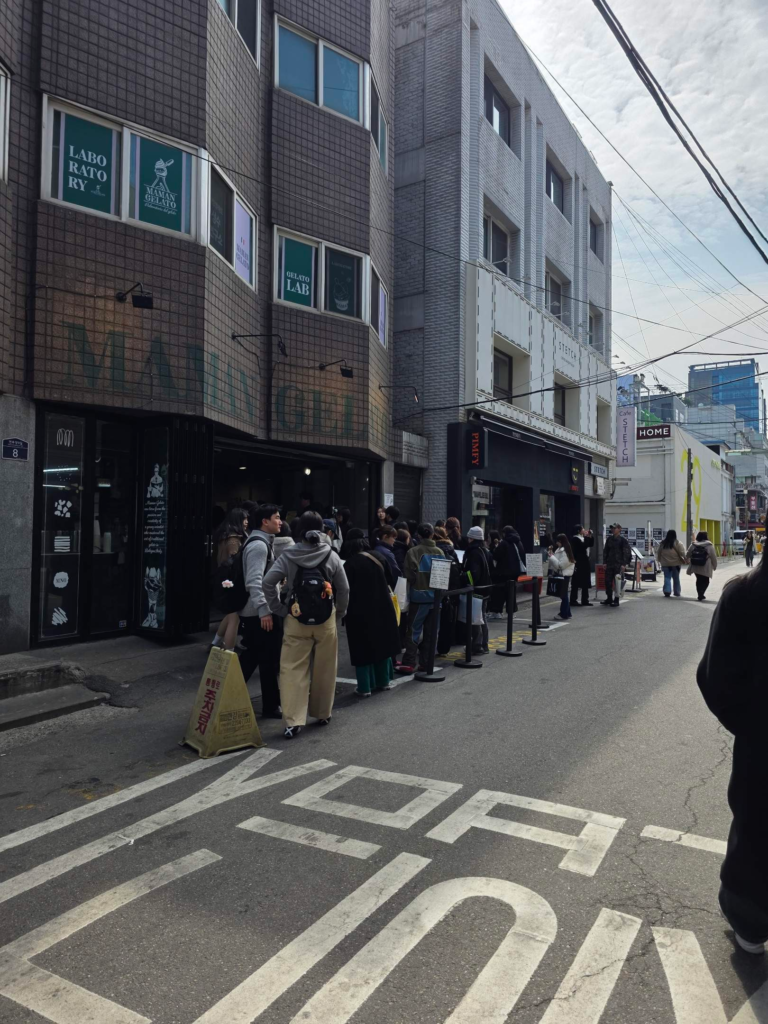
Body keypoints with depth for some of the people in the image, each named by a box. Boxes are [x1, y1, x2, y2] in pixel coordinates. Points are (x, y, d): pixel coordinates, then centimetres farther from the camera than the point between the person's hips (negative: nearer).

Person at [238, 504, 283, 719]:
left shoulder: (261, 543, 17)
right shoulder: (259, 545, -16)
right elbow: (254, 581, -24)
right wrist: (264, 611, -27)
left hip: (253, 612, 10)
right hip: (260, 613, -10)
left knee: (250, 658, 15)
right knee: (269, 659, 0)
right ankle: (271, 705, 11)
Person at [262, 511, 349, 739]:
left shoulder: (288, 555, -3)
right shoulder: (332, 556, -2)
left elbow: (268, 582, -10)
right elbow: (344, 589, -1)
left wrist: (279, 609, -1)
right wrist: (340, 613, 13)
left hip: (296, 620, -1)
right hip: (325, 620, 1)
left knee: (293, 669, 3)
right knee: (324, 669, 14)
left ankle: (293, 721, -4)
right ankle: (322, 713, 27)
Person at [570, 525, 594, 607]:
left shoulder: (583, 538, 14)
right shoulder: (575, 539, -14)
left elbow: (591, 544, 18)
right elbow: (584, 546, -24)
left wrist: (590, 536, 5)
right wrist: (586, 537, -17)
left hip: (584, 562, 9)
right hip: (579, 563, -9)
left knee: (585, 582, 12)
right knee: (576, 583, -4)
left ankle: (585, 600, 18)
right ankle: (573, 600, 2)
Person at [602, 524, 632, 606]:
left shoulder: (623, 540, -4)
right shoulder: (609, 539, 11)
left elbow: (626, 553, -6)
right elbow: (605, 551, 15)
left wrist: (623, 564, -12)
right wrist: (605, 562, 8)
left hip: (619, 564, -6)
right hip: (609, 564, 6)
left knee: (617, 582, -6)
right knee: (608, 581, 7)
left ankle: (616, 600, 1)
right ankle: (609, 599, 19)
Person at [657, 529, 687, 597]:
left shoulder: (663, 543, 4)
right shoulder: (677, 543, -7)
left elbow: (658, 553, 11)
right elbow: (682, 553, -9)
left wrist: (660, 561, 23)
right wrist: (685, 560, 1)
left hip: (665, 563, 2)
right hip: (675, 563, -1)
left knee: (667, 578, 4)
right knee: (676, 578, 11)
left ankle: (667, 591, -10)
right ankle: (677, 592, 18)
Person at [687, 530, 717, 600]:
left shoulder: (693, 545, 3)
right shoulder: (709, 545, -7)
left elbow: (687, 555, 12)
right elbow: (713, 557, -5)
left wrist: (687, 561, 32)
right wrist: (715, 565, 8)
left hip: (695, 567, 4)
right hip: (705, 568, -3)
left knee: (699, 580, 17)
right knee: (705, 581, 7)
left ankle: (700, 594, 20)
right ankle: (701, 594, -11)